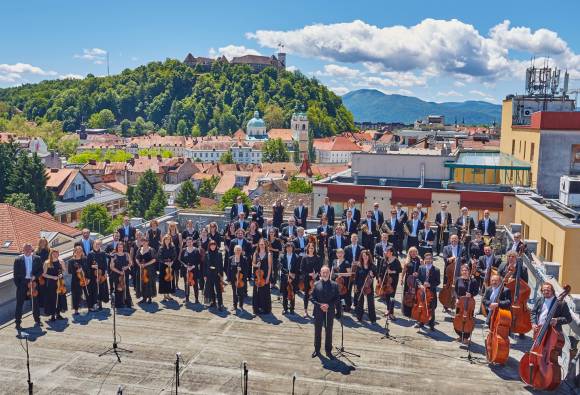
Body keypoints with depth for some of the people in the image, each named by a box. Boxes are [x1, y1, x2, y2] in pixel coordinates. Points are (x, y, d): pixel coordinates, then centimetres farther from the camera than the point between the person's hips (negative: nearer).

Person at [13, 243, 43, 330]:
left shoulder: (37, 259, 1)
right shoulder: (18, 260, -3)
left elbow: (40, 270, 4)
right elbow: (16, 274, -2)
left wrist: (34, 277, -13)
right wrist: (18, 284, -7)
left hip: (33, 282, 2)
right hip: (22, 283, -2)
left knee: (35, 302, 12)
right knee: (19, 303, 0)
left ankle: (37, 320, 26)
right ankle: (17, 322, 8)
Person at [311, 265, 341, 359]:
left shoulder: (334, 285, -3)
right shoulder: (316, 284, -2)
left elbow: (337, 299, -3)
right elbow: (313, 298, -1)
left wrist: (328, 305, -15)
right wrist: (320, 305, -17)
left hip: (330, 312, 0)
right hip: (318, 312, 0)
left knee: (329, 331, 8)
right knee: (317, 331, 12)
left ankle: (328, 351, 21)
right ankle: (317, 350, 27)